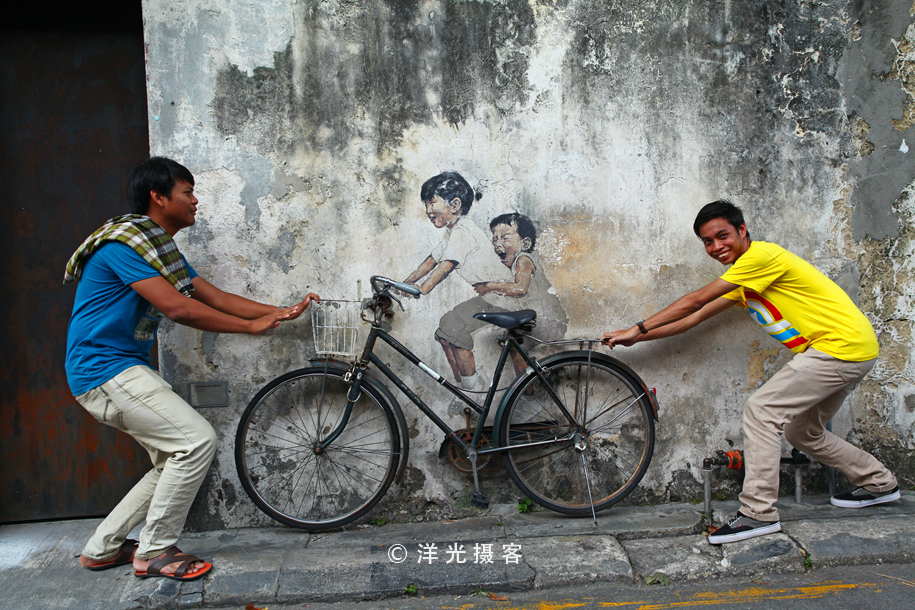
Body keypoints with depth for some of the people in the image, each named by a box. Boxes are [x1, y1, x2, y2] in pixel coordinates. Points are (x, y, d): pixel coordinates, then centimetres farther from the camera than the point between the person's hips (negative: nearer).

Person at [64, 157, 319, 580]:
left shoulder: (162, 247, 14)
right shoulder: (123, 243, -17)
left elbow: (214, 296, 10)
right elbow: (177, 308, -24)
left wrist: (282, 312, 4)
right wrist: (252, 326, -16)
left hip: (125, 368, 10)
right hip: (103, 369, -10)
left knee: (176, 460, 10)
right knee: (197, 441, -17)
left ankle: (102, 548, 21)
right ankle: (154, 552, -1)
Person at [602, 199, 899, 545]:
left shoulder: (761, 256, -16)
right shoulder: (743, 278, 14)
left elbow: (695, 301, -16)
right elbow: (698, 316, 12)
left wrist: (638, 328, -10)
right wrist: (638, 337, 6)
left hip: (842, 346, -10)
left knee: (761, 410, -16)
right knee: (803, 432, 20)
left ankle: (758, 512, -12)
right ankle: (879, 483, 37)